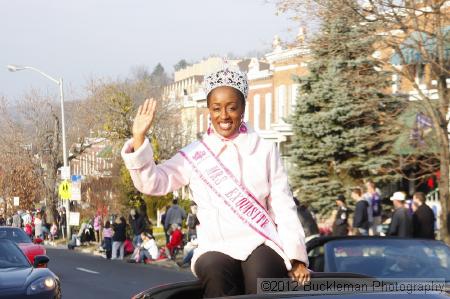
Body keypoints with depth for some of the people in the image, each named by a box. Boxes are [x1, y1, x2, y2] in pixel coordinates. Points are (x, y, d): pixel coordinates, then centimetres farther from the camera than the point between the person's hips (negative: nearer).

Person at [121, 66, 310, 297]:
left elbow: (283, 209, 9)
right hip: (216, 249, 0)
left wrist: (296, 258, -2)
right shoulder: (194, 155, 11)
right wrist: (139, 138, -12)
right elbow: (151, 182, 2)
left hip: (261, 244, 0)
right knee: (215, 270, -35)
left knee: (259, 270, -35)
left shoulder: (265, 151, 12)